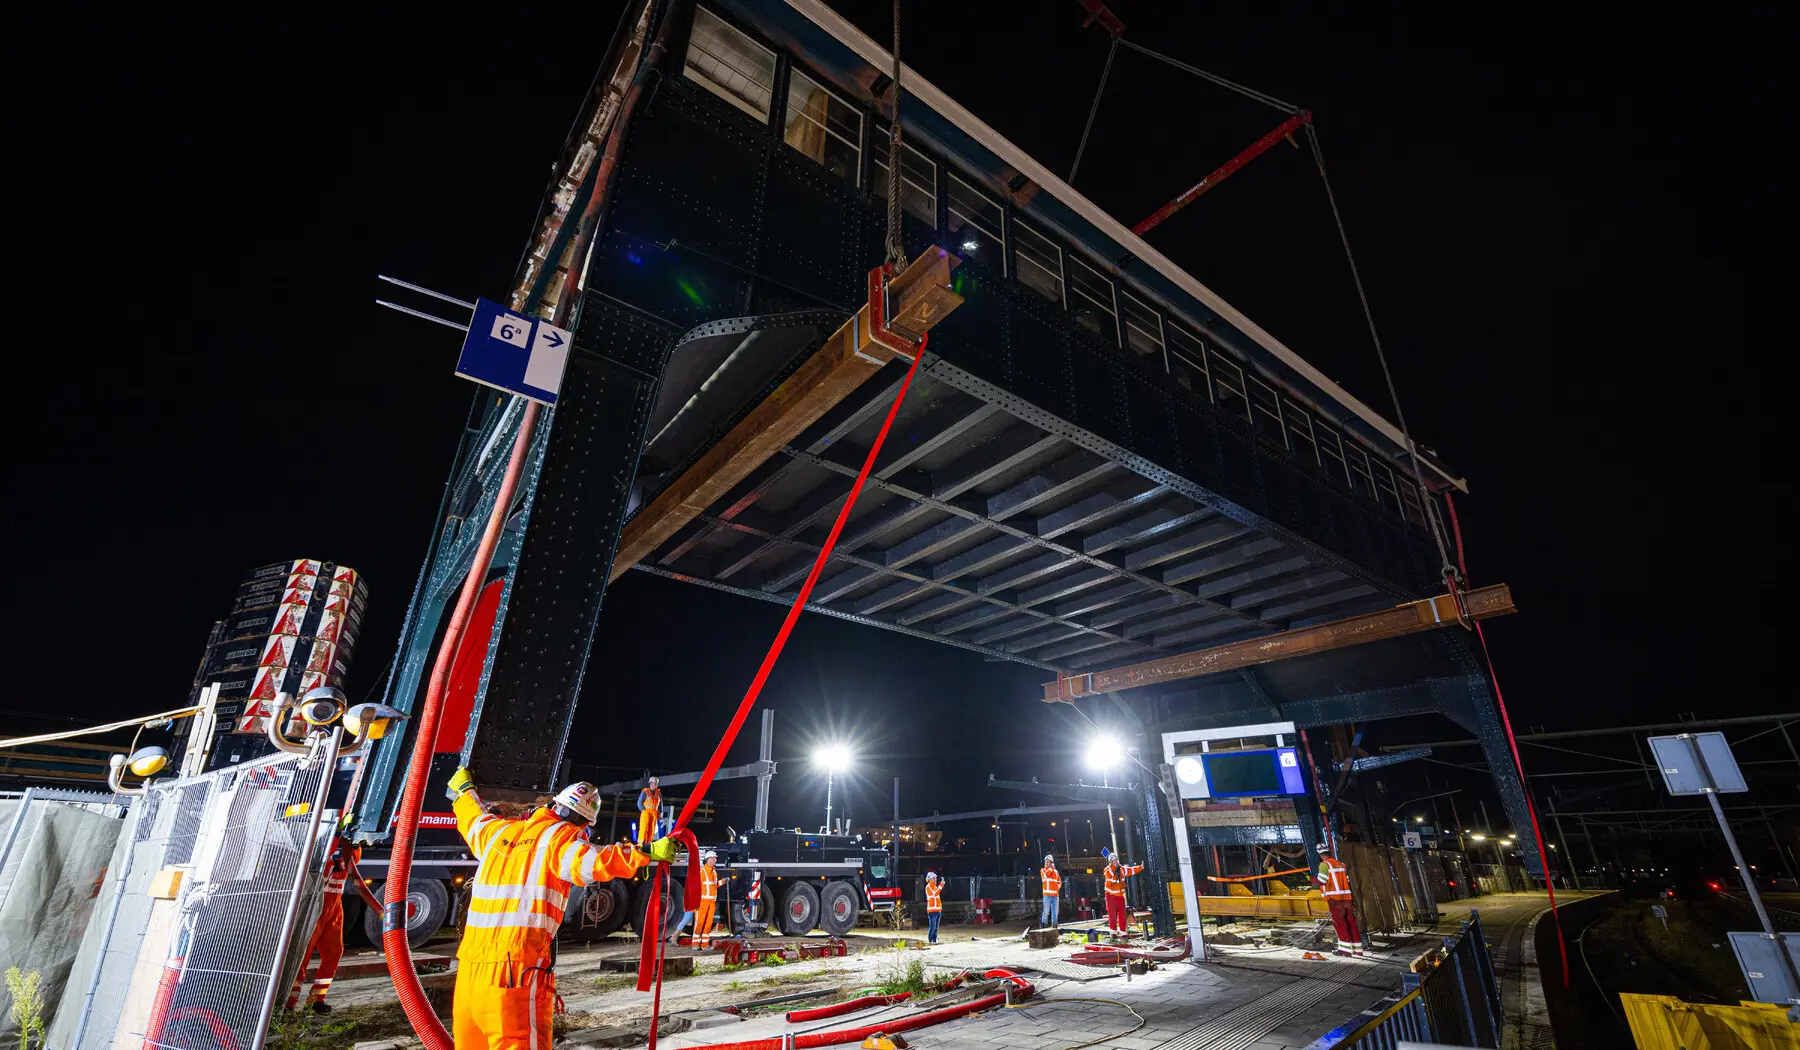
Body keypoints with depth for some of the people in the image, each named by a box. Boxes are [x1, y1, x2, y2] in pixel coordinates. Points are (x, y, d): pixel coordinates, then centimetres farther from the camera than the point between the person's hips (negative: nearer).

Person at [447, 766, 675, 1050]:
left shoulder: (500, 831, 13)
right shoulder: (561, 837, -7)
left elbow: (474, 819, 33)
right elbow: (591, 862, -25)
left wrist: (463, 789, 52)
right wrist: (647, 852, -28)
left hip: (470, 964, 7)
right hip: (517, 967, -7)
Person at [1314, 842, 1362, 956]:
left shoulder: (1324, 864, -5)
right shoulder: (1340, 863, 16)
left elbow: (1321, 880, -13)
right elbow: (1347, 880, 16)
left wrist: (1313, 878, 7)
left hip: (1334, 898, -7)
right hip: (1346, 896, 7)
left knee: (1339, 921, -5)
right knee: (1351, 922, 9)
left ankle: (1345, 949, -8)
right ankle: (1357, 949, 12)